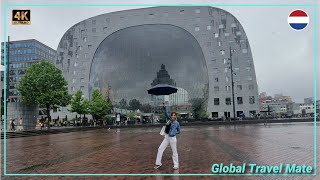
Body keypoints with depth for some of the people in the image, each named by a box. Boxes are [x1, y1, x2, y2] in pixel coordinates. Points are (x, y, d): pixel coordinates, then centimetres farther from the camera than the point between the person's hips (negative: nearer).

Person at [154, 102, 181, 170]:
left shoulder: (177, 123, -8)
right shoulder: (169, 120, 1)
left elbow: (179, 131, 4)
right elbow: (166, 113, -9)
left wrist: (174, 132, -12)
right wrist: (164, 107, -21)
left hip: (172, 138, -5)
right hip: (166, 137, 5)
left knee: (174, 151, 5)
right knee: (160, 148, 5)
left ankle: (176, 165, 20)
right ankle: (158, 163, 17)